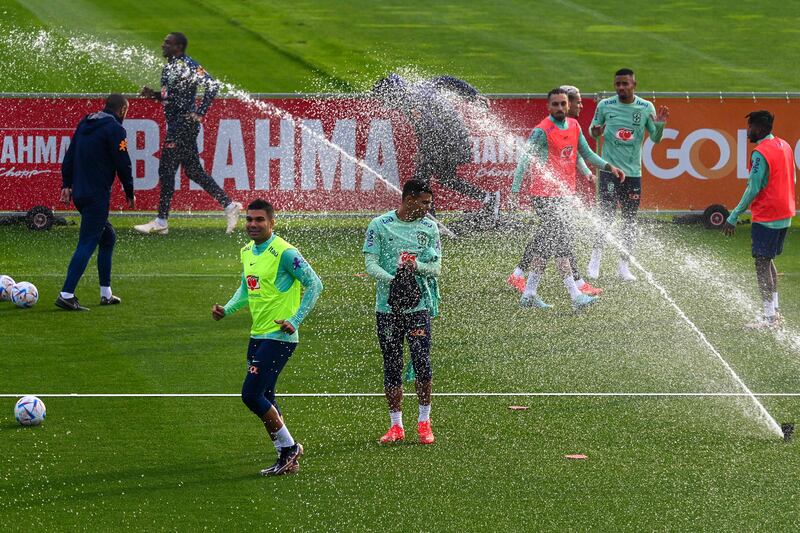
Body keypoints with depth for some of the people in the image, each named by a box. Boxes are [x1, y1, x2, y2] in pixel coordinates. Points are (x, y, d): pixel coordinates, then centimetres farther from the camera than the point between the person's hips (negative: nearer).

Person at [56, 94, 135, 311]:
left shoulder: (85, 124, 15)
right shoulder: (115, 129, -9)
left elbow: (69, 155, 15)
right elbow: (123, 164, -11)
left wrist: (66, 184, 16)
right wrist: (130, 193, 0)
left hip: (79, 194, 9)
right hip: (97, 195, -9)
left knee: (108, 236, 20)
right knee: (87, 243, -10)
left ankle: (106, 293, 21)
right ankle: (66, 294, -18)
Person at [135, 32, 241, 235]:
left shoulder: (187, 65, -14)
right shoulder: (170, 66, 15)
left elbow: (212, 85, -21)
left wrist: (199, 114, -22)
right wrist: (154, 95, 9)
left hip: (183, 124, -10)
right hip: (175, 125, 10)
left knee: (166, 170, -6)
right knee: (193, 171, 12)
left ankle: (161, 222, -1)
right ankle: (229, 206, 15)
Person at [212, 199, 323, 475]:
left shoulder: (284, 253, -15)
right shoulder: (247, 252, 10)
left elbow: (314, 284, -12)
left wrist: (295, 320, -17)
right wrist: (227, 309, 6)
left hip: (279, 336, -9)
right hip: (258, 335, 9)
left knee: (251, 395, -12)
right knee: (264, 399, 10)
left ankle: (289, 446, 3)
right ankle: (287, 458, 19)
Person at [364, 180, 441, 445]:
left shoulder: (429, 227, 9)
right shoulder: (379, 225, 2)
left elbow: (436, 267, 6)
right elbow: (370, 264, -3)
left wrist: (416, 266, -15)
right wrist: (393, 280, -21)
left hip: (419, 305, 1)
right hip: (387, 306, -1)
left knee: (422, 363, -7)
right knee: (392, 366, 3)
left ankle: (424, 422, 5)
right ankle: (396, 425, 11)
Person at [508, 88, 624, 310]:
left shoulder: (574, 126, 10)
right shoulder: (542, 131, -13)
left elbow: (587, 154, 20)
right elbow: (525, 161, -15)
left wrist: (609, 166, 7)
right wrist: (515, 190, -23)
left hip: (565, 195, 8)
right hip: (546, 195, -8)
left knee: (546, 244, 11)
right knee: (562, 243, -11)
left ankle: (529, 293, 18)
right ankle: (576, 296, -14)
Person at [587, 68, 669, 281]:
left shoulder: (646, 107, 2)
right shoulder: (605, 105, 1)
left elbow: (655, 138, 6)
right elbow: (593, 130, 11)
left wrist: (659, 124, -14)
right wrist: (596, 132, -13)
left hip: (633, 172, 1)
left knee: (630, 221, 4)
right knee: (606, 216, -6)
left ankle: (624, 265, 13)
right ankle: (595, 259, 12)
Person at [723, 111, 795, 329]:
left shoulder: (761, 153, -17)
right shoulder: (785, 146, 10)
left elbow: (753, 189, -20)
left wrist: (734, 217, -17)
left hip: (766, 217, -9)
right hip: (785, 215, 9)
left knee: (762, 264, -5)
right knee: (768, 261, 20)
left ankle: (770, 318, -8)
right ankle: (775, 310, 22)